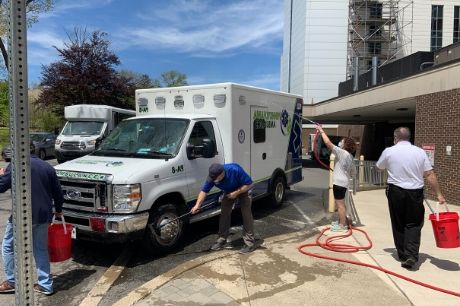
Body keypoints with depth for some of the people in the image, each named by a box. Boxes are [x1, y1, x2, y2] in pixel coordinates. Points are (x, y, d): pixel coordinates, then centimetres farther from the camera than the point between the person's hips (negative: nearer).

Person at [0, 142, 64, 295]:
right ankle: (45, 285, 17)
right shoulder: (48, 167, 8)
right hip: (43, 216, 5)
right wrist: (58, 210, 25)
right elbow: (58, 192, 11)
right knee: (41, 249, 15)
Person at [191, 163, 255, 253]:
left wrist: (236, 193, -34)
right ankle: (221, 240, 14)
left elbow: (249, 184, -30)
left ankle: (249, 243, -6)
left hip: (243, 190, -4)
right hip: (229, 192, 5)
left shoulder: (235, 170, -40)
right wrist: (197, 205, -28)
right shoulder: (212, 177, -26)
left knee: (246, 214, -11)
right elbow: (204, 191, -17)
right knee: (224, 213, 1)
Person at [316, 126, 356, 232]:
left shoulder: (342, 153, -15)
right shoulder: (350, 156, 12)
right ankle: (342, 221, 32)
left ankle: (342, 225, 2)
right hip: (343, 182, 10)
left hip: (339, 182, -10)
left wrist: (321, 131, -12)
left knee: (340, 204, -4)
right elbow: (353, 172, 18)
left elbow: (328, 143, -20)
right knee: (340, 203, 21)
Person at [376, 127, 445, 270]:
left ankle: (403, 255, 21)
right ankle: (411, 256, -6)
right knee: (414, 225, 7)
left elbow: (379, 167, 15)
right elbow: (430, 175, -1)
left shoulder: (389, 151, -2)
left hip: (396, 192, 0)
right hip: (415, 193, 1)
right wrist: (439, 194, 4)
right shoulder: (420, 152, 0)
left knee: (398, 225, 12)